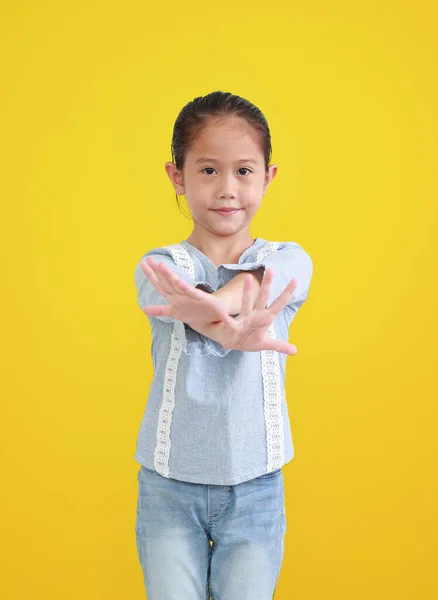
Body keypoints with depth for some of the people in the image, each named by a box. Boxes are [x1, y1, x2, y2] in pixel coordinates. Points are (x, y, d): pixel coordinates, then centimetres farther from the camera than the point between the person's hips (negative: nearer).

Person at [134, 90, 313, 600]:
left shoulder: (289, 261, -4)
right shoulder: (159, 267, -7)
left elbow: (252, 282, -27)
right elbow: (186, 305, -29)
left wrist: (211, 304, -50)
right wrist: (234, 330, -52)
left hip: (255, 486, 1)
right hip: (169, 484, 0)